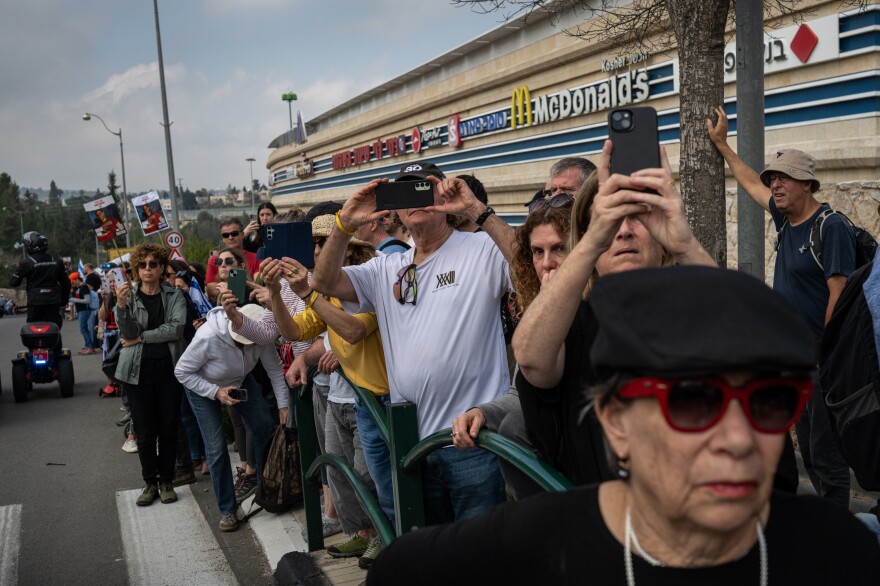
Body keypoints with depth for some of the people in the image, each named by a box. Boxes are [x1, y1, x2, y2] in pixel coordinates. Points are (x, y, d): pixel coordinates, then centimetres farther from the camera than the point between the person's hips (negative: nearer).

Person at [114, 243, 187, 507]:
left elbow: (176, 328, -11)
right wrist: (121, 306, -24)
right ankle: (149, 483, 16)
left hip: (169, 368, 0)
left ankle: (166, 481, 20)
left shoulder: (174, 295, 4)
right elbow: (127, 333, -8)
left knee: (169, 428, 6)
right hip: (138, 370, 0)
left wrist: (141, 338, -10)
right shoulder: (129, 295, 4)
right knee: (145, 431, 3)